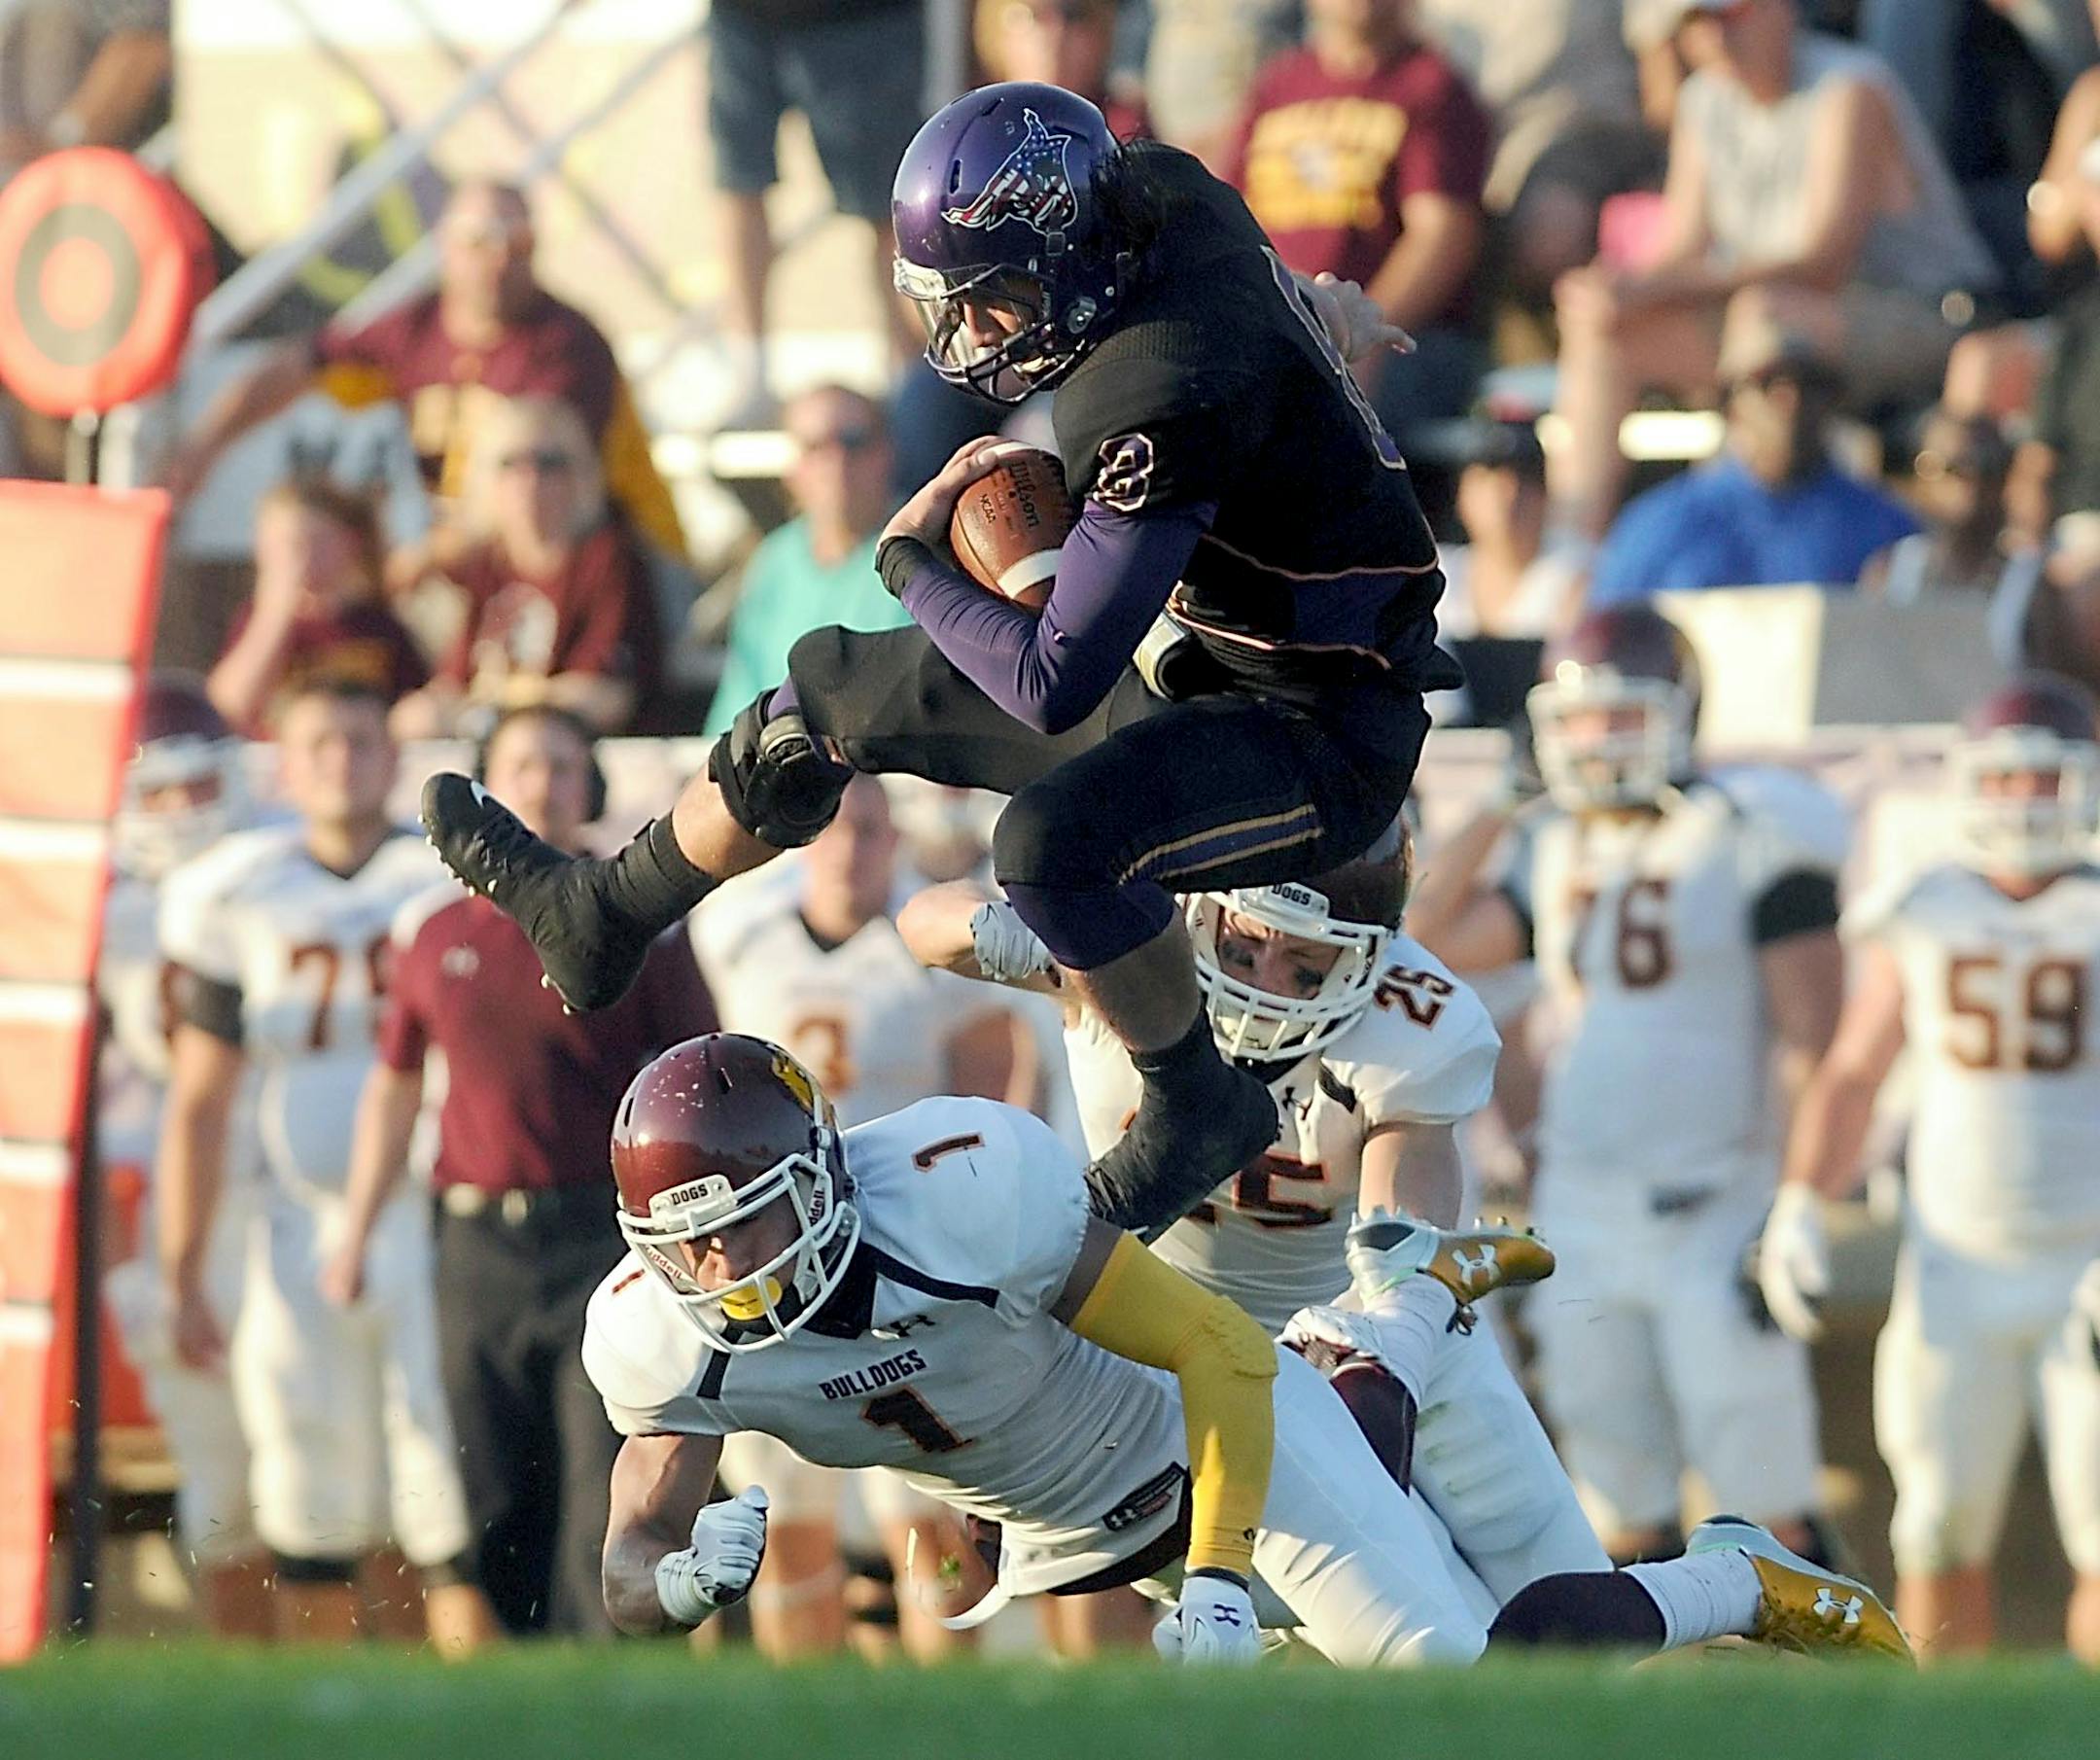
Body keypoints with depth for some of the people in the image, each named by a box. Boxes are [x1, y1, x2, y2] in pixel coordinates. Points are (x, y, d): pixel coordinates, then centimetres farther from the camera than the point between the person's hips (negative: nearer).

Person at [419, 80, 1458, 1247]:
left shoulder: (1158, 404, -34)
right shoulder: (1158, 196, -8)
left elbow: (1057, 684, -30)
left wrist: (913, 560, -16)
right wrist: (1312, 310, 35)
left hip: (1319, 743, -10)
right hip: (1207, 667, 10)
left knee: (1055, 839, -38)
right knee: (837, 690, 14)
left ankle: (1200, 1107, -11)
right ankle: (599, 919, 34)